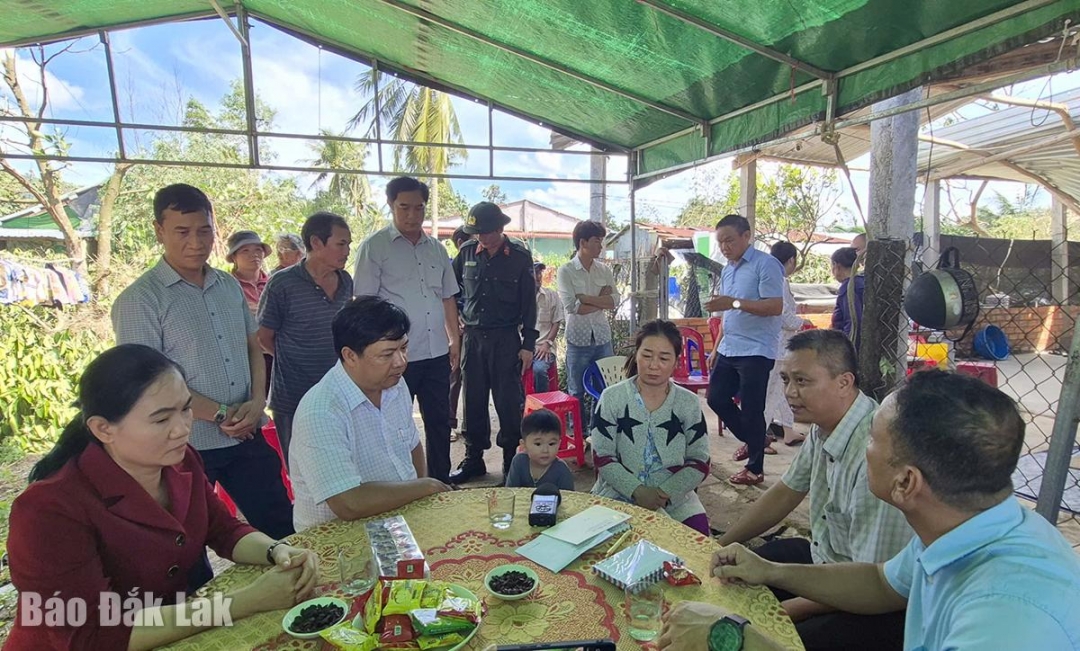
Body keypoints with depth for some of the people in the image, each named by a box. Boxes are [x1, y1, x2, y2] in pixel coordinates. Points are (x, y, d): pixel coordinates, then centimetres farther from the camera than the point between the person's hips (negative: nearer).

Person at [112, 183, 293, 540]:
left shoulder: (230, 286, 7)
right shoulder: (139, 299, -11)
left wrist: (257, 402, -4)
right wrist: (220, 415, -13)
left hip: (246, 436, 5)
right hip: (186, 446, -4)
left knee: (282, 528, 15)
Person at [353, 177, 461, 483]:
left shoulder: (436, 248, 12)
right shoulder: (375, 246, -4)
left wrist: (454, 339, 12)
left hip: (437, 353, 6)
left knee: (439, 421, 15)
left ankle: (441, 481, 31)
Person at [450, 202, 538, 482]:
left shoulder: (520, 256, -3)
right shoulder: (467, 252, 4)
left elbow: (529, 303, -1)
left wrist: (528, 344, -5)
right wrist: (458, 314, 9)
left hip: (506, 338, -3)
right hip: (473, 336, 3)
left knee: (509, 401, 1)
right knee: (473, 399, 10)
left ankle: (513, 460, 16)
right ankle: (473, 458, 23)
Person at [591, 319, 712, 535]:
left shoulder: (688, 403, 0)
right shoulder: (612, 398, -5)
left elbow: (699, 463, 0)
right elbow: (603, 458, -6)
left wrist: (666, 492, -14)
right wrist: (637, 491, -18)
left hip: (675, 497, 2)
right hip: (619, 494, -2)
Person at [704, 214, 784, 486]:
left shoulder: (765, 264, -11)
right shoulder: (727, 270, 14)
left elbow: (776, 307, -20)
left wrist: (734, 302, -28)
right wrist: (716, 349, 18)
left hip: (755, 351, -8)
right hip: (728, 350, 8)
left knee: (751, 409, -1)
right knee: (716, 398, 11)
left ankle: (755, 469, 16)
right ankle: (751, 441, 33)